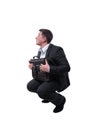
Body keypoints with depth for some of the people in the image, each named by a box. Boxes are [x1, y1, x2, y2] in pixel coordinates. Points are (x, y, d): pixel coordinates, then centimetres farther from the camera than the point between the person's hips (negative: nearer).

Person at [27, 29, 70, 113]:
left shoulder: (56, 50, -24)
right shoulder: (40, 50, 2)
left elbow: (66, 67, -28)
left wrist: (49, 69, -39)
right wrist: (33, 66, -6)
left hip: (57, 78, -8)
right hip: (45, 77, 8)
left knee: (41, 92, -26)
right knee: (30, 86, -2)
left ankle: (60, 100, 1)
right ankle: (49, 95, 19)